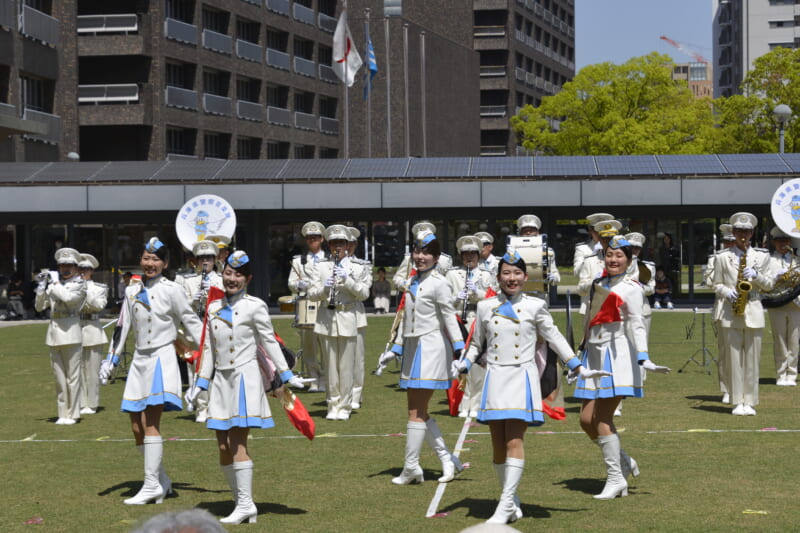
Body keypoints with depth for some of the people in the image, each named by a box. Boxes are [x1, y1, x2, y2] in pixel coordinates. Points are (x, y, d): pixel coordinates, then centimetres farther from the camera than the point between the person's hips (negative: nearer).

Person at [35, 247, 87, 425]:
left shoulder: (79, 284, 1)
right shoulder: (54, 283, 15)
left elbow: (68, 297, -19)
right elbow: (39, 307, 13)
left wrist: (54, 283, -9)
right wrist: (42, 285, 3)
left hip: (70, 333, -5)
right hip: (54, 334, 5)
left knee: (72, 376, -3)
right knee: (59, 377, 7)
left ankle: (73, 414, 2)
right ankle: (63, 414, 12)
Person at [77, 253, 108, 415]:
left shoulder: (100, 288, 8)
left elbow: (100, 305, -8)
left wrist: (87, 292, -18)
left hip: (93, 332, -1)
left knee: (92, 370, -1)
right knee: (77, 370, 0)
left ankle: (91, 405, 6)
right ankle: (80, 404, 5)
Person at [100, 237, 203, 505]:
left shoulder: (171, 290, -4)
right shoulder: (132, 291, 11)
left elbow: (191, 322, -2)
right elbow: (123, 327, 16)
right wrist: (111, 359, 14)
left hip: (162, 359, -6)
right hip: (139, 361, 6)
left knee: (151, 423, -13)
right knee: (137, 428, 5)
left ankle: (152, 485, -10)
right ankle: (163, 482, 18)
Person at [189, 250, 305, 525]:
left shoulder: (254, 307, -4)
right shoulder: (214, 308, 12)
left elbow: (269, 342, -1)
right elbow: (209, 349, 16)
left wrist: (287, 375, -5)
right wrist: (201, 383, 13)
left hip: (244, 378, -6)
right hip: (221, 380, 6)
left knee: (237, 444, -10)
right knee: (223, 447, 4)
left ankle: (245, 504, -5)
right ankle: (242, 503, 12)